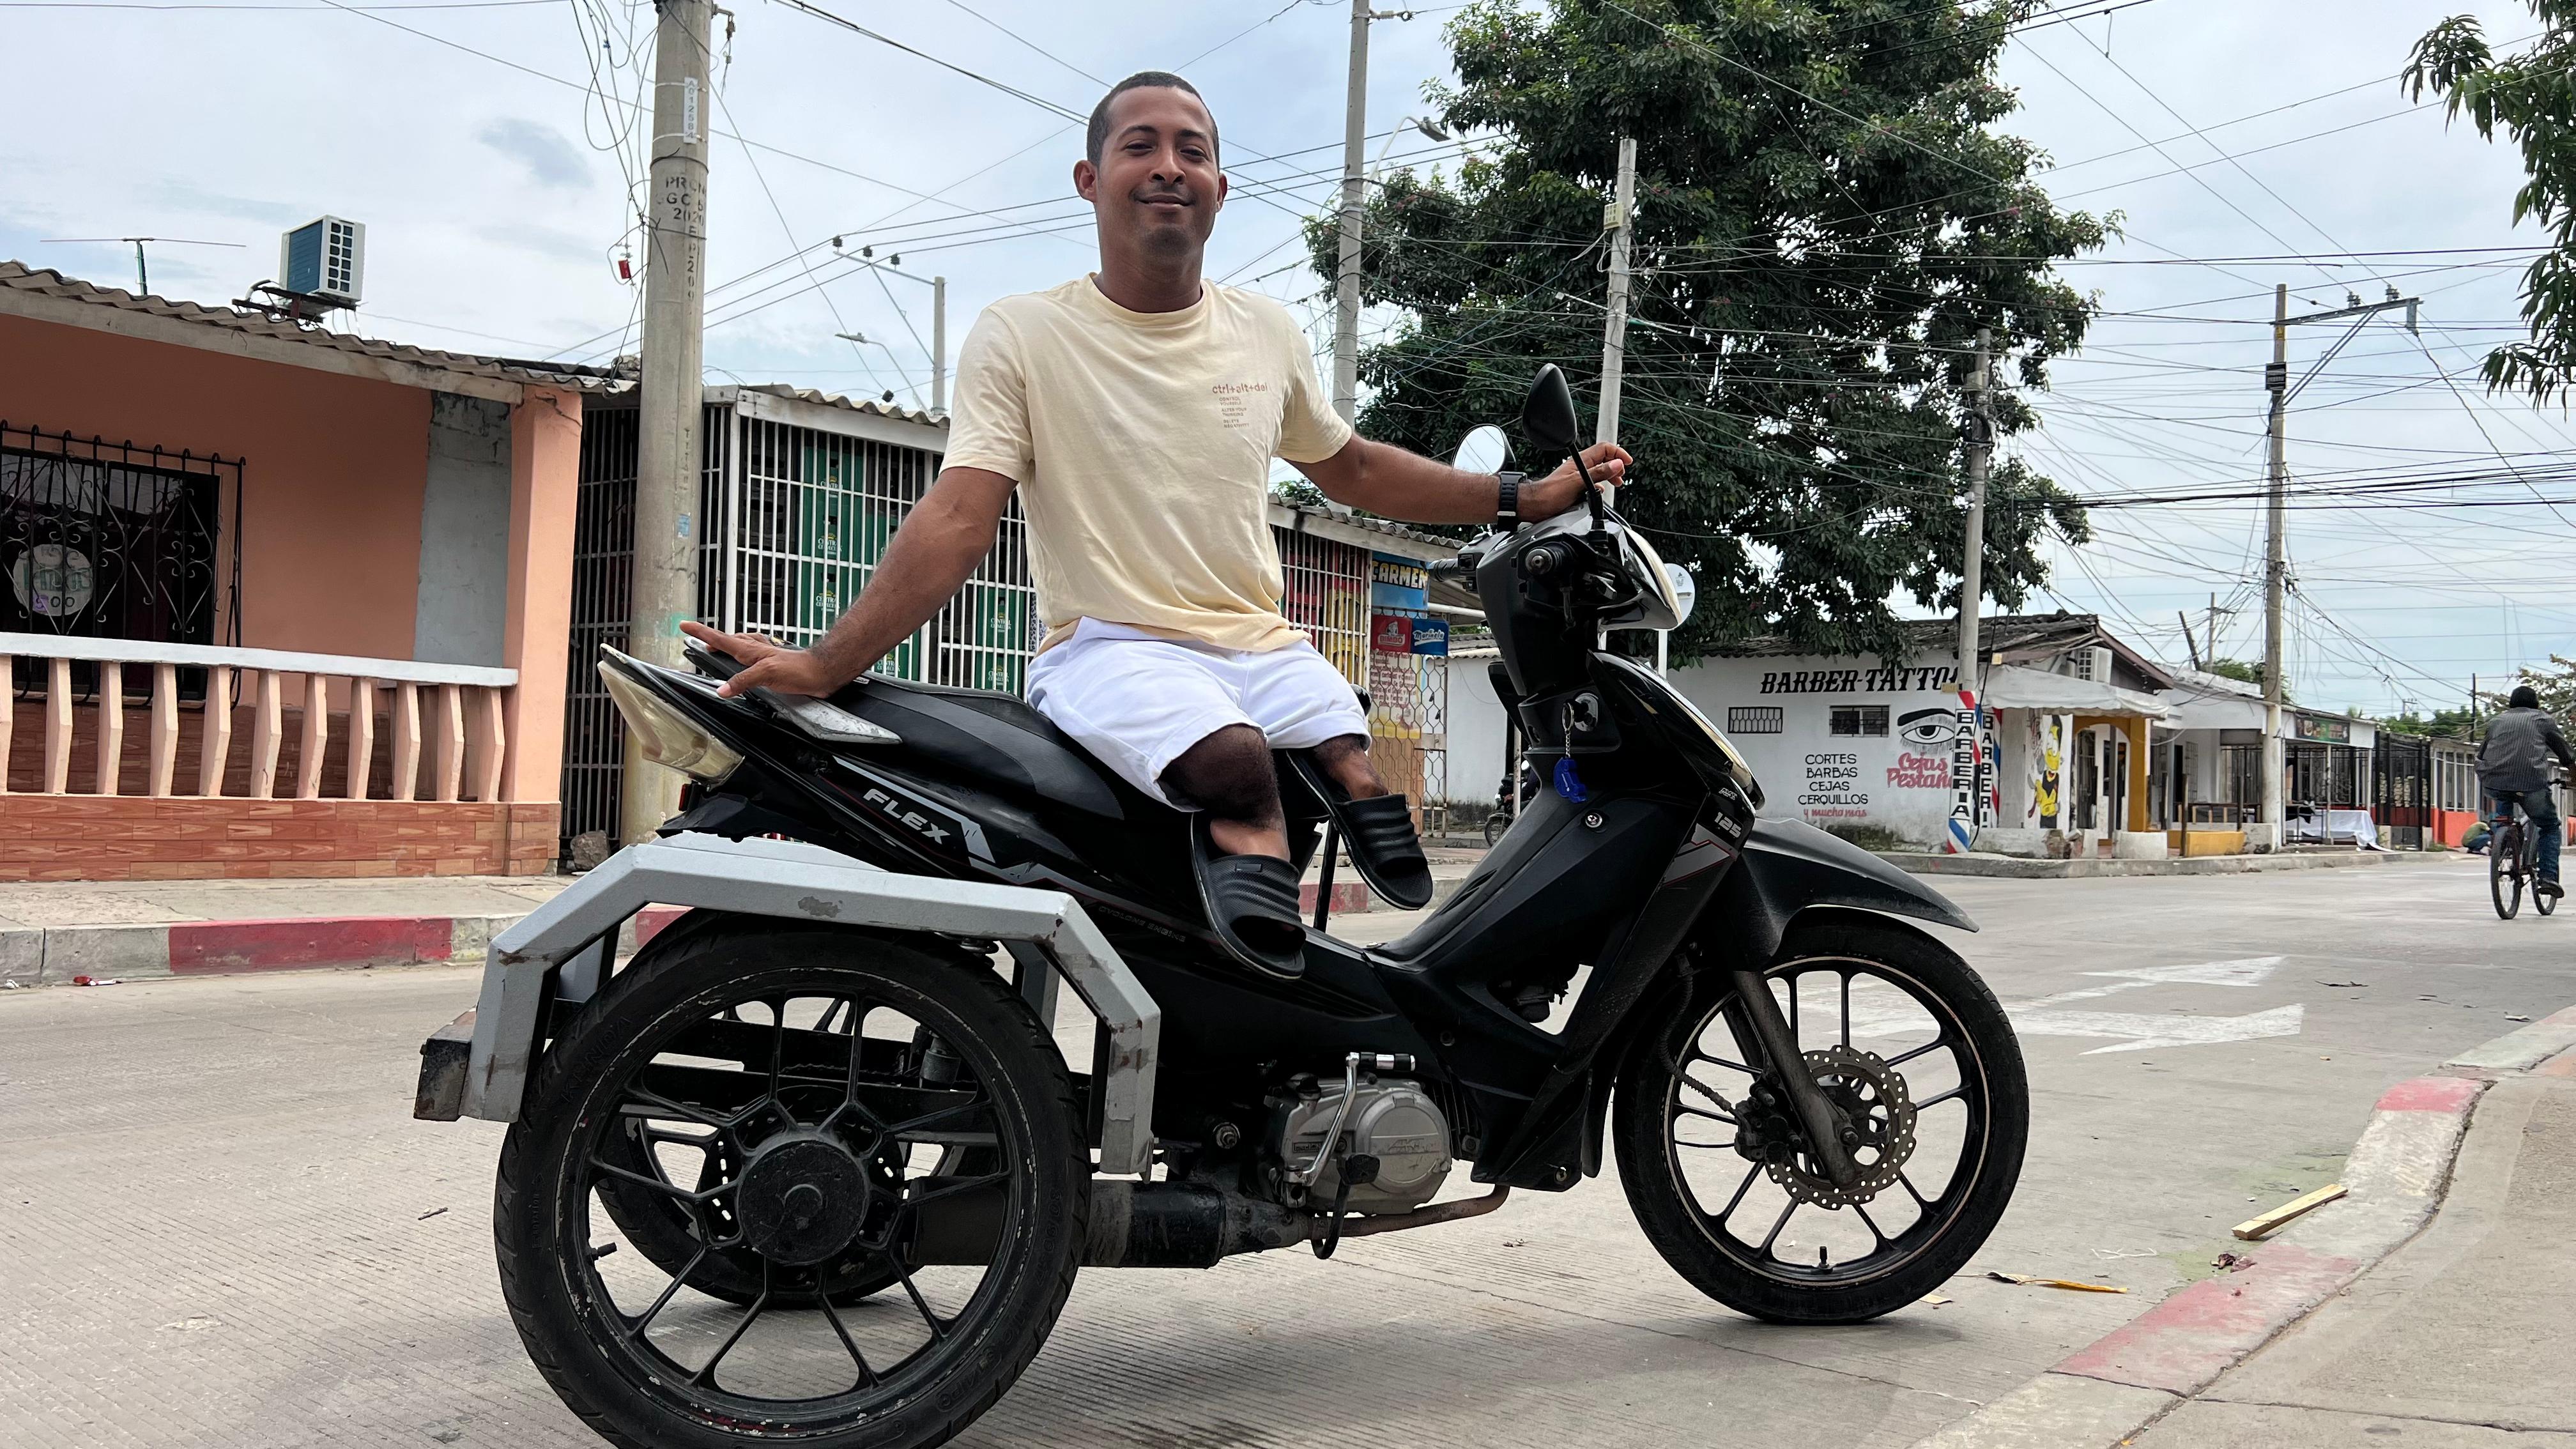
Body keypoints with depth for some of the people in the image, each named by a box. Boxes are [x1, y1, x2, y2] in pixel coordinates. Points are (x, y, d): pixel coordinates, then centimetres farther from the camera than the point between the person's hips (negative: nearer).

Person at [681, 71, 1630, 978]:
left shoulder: (1266, 333, 15)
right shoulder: (1021, 334, 1)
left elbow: (1348, 468, 29)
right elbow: (959, 517, -8)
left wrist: (1527, 499, 25)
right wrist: (826, 664, -22)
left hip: (1261, 647, 5)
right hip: (1111, 648, -4)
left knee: (1362, 777, -26)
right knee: (1234, 760, -36)